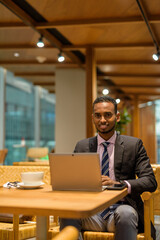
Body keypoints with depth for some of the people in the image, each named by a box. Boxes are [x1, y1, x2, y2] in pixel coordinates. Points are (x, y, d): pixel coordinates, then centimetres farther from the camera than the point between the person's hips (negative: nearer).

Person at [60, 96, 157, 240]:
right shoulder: (82, 147, 15)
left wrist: (119, 184, -19)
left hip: (121, 208, -1)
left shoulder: (134, 145, 8)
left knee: (126, 214, -36)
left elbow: (150, 181, -1)